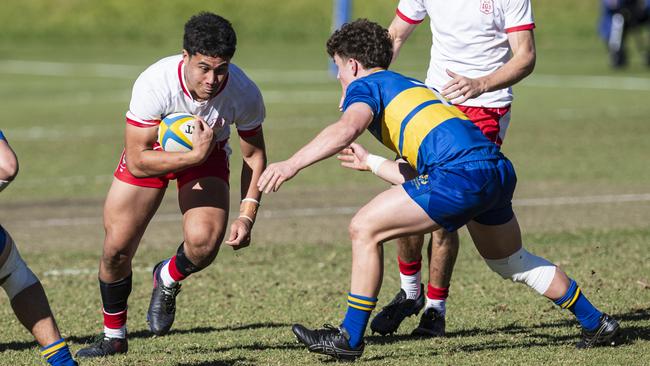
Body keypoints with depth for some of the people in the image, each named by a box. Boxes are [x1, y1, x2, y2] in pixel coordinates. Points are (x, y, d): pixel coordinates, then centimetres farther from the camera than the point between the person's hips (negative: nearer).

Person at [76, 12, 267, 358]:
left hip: (208, 153, 1)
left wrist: (246, 216, -18)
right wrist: (195, 156, -43)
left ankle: (168, 280, 13)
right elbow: (138, 161, -32)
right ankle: (113, 336, 23)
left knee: (203, 242, -24)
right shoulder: (153, 83, -37)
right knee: (117, 248, -3)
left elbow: (254, 155, -11)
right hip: (152, 148, -1)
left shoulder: (245, 94, -30)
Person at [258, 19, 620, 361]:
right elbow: (414, 178, 33)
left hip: (461, 171, -9)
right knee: (513, 262, 30)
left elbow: (347, 128, -16)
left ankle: (350, 338, -1)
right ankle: (596, 323, 39)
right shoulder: (411, 86, 33)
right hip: (500, 170, 9)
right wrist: (370, 162, 48)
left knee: (365, 229, -2)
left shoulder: (365, 86, 8)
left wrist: (293, 164, -20)